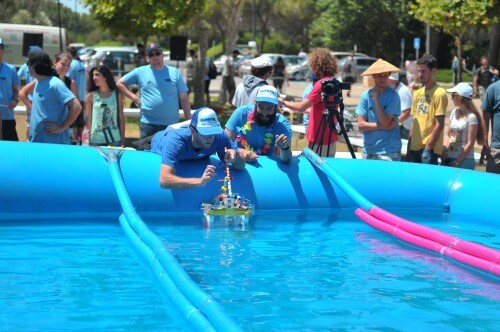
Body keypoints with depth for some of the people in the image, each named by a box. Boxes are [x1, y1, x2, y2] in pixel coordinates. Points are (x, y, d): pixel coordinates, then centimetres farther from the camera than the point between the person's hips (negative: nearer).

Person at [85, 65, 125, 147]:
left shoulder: (117, 95, 5)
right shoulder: (91, 96, 3)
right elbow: (88, 120, 4)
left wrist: (123, 140, 6)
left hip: (114, 140, 1)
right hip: (96, 141, -1)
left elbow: (121, 118, 8)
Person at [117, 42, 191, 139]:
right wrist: (135, 98, 0)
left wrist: (189, 122, 2)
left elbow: (184, 98, 7)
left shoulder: (174, 73, 6)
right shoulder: (140, 72, 5)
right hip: (147, 124, 0)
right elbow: (120, 83, 11)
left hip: (171, 124, 0)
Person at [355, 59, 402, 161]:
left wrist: (376, 100, -14)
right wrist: (382, 126, -10)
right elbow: (361, 125, -1)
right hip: (368, 150, 3)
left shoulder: (393, 95, -5)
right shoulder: (366, 95, 4)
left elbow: (385, 122, -13)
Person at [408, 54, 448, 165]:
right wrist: (409, 144, 13)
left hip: (429, 148, -7)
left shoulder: (439, 93, -9)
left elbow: (439, 124, -13)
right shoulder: (417, 94, 14)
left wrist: (429, 147, -16)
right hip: (414, 147, 7)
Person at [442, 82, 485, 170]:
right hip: (449, 159, 6)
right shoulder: (454, 113, 8)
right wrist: (444, 151, 0)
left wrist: (457, 162, -13)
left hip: (465, 160, -6)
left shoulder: (471, 117, -11)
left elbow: (470, 143, -12)